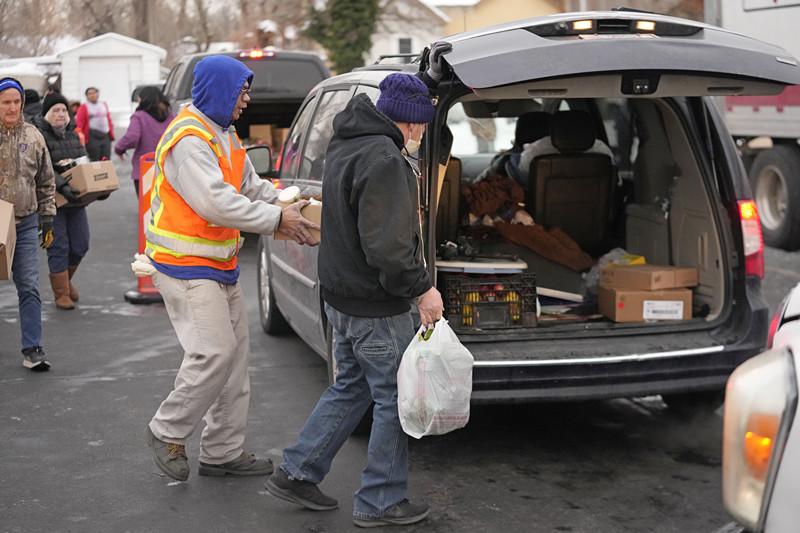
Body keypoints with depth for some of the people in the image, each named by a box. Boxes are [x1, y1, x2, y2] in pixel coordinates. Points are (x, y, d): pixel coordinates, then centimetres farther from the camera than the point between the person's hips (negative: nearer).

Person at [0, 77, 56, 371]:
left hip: (26, 223, 2)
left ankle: (32, 349, 3)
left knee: (29, 288, -1)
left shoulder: (33, 136, 5)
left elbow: (46, 182, 13)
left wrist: (47, 220, 12)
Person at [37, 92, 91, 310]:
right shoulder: (40, 136, -10)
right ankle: (61, 293, 10)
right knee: (59, 248, -2)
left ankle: (66, 280, 34)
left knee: (80, 245, 9)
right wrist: (62, 186, -30)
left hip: (75, 200, 6)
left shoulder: (73, 134, 13)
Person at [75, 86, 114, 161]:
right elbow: (79, 123, -6)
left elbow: (109, 120, 19)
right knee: (95, 160, -5)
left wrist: (111, 134, 13)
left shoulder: (104, 105, 17)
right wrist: (80, 136, -19)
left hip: (105, 135, 5)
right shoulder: (84, 107, 2)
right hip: (92, 136, -4)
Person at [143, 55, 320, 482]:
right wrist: (276, 220, -21)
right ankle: (168, 432, 6)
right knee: (214, 352, -15)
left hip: (219, 265, 11)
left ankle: (223, 451, 20)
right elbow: (216, 203, -27)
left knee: (235, 352, 12)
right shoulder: (189, 138, -19)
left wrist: (287, 205, 0)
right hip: (185, 266, -11)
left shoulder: (224, 135, 14)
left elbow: (251, 186, 17)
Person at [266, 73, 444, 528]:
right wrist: (422, 287, -19)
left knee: (350, 388, 23)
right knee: (395, 399, 4)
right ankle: (381, 503, 15)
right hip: (377, 307, -10)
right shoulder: (384, 160, -23)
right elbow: (386, 246, -27)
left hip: (343, 297, 10)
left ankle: (297, 473, 28)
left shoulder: (347, 146, 10)